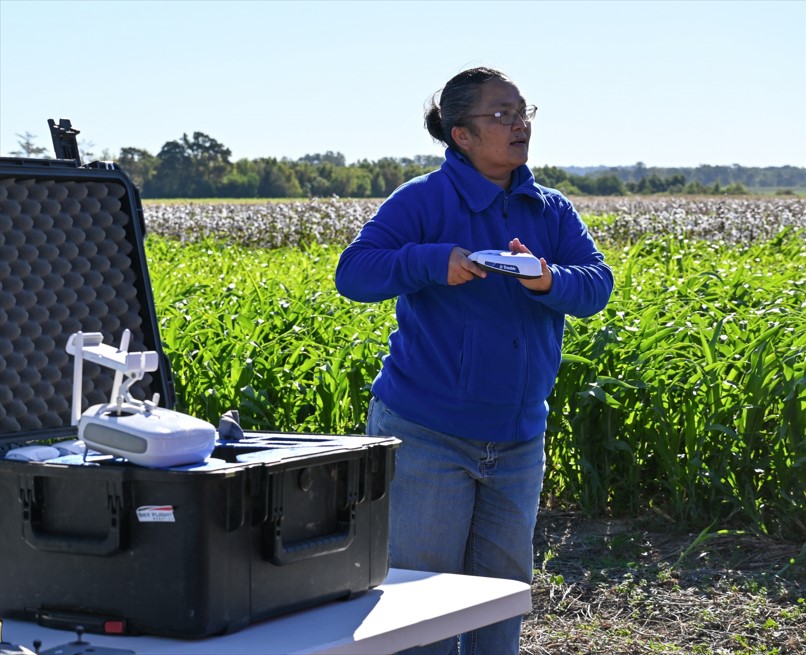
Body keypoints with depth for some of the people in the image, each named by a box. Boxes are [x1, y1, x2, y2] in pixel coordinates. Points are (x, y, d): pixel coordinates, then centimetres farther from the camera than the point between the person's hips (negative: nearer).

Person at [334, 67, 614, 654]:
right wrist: (432, 262, -29)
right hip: (426, 434, -5)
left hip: (516, 442, 5)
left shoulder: (552, 211, 8)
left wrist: (549, 281, -25)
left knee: (502, 592, 12)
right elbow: (353, 274, -15)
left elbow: (597, 285, -4)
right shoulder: (423, 200, -7)